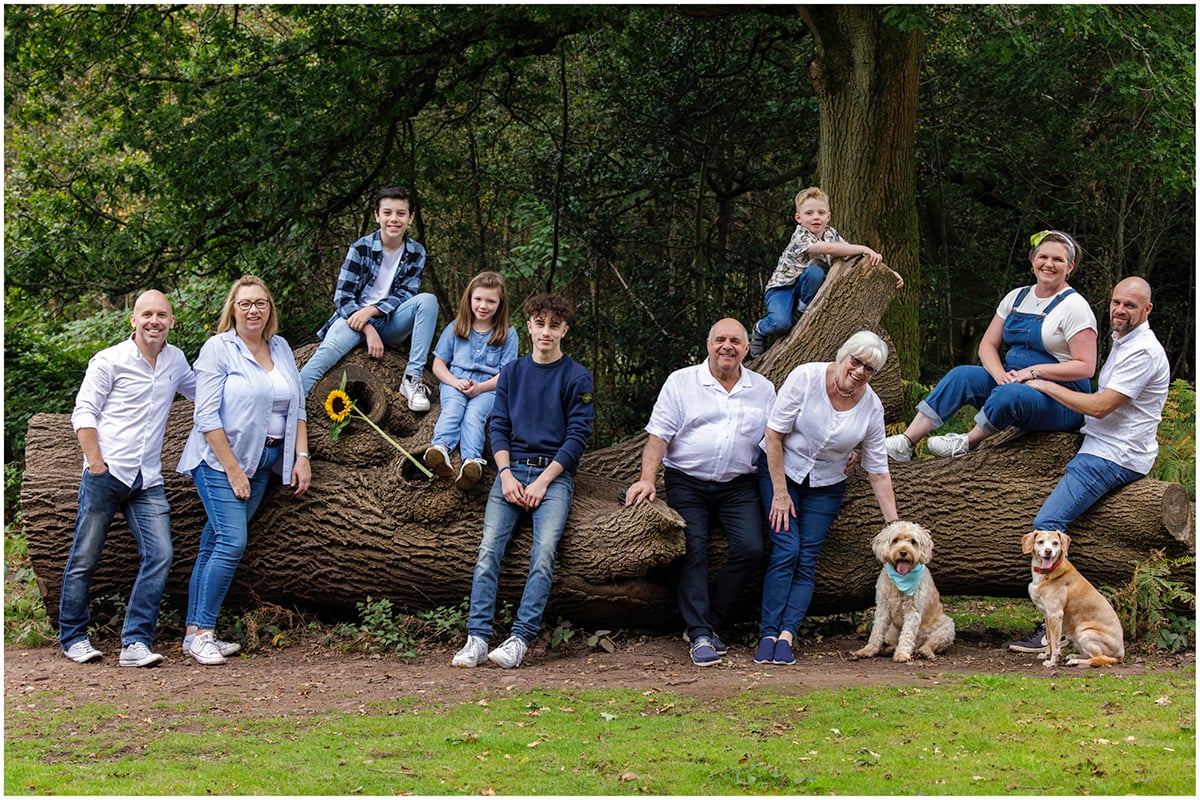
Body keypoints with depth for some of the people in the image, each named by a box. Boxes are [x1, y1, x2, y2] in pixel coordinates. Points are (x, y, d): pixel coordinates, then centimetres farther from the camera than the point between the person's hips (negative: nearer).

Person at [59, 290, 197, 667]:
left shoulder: (175, 360, 14)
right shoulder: (109, 361, -1)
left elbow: (198, 391, 35)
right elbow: (83, 413, -3)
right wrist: (96, 464, -12)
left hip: (148, 480, 4)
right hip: (107, 473, -4)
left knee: (159, 555, -10)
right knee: (85, 558, 1)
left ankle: (135, 643, -8)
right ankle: (73, 637, 17)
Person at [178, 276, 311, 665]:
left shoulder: (281, 348, 11)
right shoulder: (218, 349, -7)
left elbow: (297, 407, 16)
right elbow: (206, 416, -12)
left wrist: (302, 456, 5)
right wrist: (233, 470, -15)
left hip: (262, 463, 5)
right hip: (220, 459, -5)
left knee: (214, 544, 6)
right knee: (231, 541, -15)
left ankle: (194, 632, 7)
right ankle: (202, 633, -8)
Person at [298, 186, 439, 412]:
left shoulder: (416, 253, 2)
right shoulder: (360, 249, -5)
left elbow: (405, 295, -3)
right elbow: (342, 297, -8)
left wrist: (370, 311, -21)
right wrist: (368, 330, -21)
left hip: (389, 324, 3)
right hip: (355, 318, -3)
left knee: (427, 300, -24)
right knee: (329, 349, -34)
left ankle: (413, 378, -27)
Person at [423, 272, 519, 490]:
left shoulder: (508, 334, 8)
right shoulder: (455, 329, 13)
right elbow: (438, 365, 11)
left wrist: (480, 387, -15)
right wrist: (455, 382, -10)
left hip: (488, 387, -1)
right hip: (455, 382, 2)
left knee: (474, 414, -32)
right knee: (452, 407, -32)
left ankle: (471, 461, -57)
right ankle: (441, 448, -59)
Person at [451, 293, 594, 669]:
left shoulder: (577, 377, 4)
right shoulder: (512, 373, 15)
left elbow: (578, 436, -2)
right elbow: (499, 427, 12)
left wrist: (542, 482, -9)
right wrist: (506, 475, -5)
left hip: (554, 474, -3)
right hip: (512, 471, 3)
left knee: (544, 551, -24)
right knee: (489, 549, -16)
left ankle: (521, 639, -26)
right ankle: (477, 638, -20)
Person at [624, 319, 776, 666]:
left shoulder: (763, 389, 12)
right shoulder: (681, 382, 5)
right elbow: (659, 435, 0)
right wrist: (647, 478, -14)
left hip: (738, 485, 2)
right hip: (687, 483, -2)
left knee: (750, 547, -18)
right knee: (692, 549, -19)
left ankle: (707, 622, -5)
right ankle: (700, 637, -17)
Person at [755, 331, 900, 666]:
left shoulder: (871, 406, -9)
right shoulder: (806, 378, -19)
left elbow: (878, 471, -3)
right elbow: (774, 434, -15)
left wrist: (894, 524, -6)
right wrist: (780, 493, -15)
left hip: (826, 486, 3)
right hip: (780, 470, -3)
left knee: (807, 561, -9)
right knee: (786, 551, -15)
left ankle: (786, 635, -15)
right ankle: (768, 635, -15)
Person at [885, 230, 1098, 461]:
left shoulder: (1074, 306, -8)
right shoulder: (1017, 298, 12)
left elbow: (1086, 367, -14)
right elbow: (988, 345, 10)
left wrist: (1034, 371, -20)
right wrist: (1000, 374, -12)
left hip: (1061, 400, -7)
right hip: (1014, 380, 7)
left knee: (1008, 394, -37)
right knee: (962, 376, -15)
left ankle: (966, 443, -12)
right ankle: (906, 443, -20)